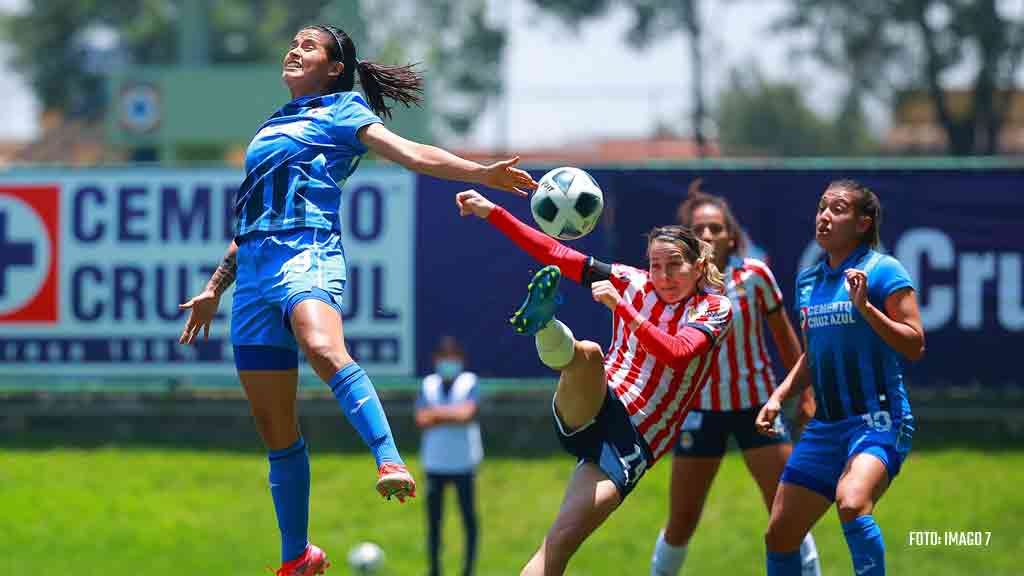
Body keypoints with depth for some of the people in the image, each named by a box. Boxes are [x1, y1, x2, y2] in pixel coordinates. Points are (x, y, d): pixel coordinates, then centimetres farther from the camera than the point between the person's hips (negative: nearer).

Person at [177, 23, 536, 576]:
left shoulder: (343, 110, 11)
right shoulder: (272, 126, 29)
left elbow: (409, 153, -4)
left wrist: (480, 172, -19)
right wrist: (214, 289, 33)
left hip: (307, 254, -7)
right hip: (255, 271, 7)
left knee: (322, 348, -40)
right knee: (272, 422, 3)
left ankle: (391, 463, -53)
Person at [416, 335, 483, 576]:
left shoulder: (469, 383, -2)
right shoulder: (428, 385, 5)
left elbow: (466, 413, -16)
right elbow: (422, 419, -5)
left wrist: (437, 412, -10)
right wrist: (453, 415, -14)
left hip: (463, 462, -2)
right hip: (434, 462, 2)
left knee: (468, 516, 1)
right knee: (433, 518, 7)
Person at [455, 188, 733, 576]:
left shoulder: (715, 309, 0)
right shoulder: (633, 283, 8)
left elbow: (675, 352, -20)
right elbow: (557, 255, 7)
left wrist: (620, 307, -31)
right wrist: (492, 213, 0)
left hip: (633, 444, -2)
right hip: (591, 411, 2)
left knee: (562, 540, -17)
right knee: (587, 353, -32)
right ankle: (542, 324, -64)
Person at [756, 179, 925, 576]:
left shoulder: (883, 271, -6)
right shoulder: (808, 281, 14)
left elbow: (914, 346, -12)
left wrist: (864, 306, -20)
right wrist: (778, 398, 13)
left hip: (878, 420, -7)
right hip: (826, 425, 7)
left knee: (852, 503, -35)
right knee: (779, 535, 6)